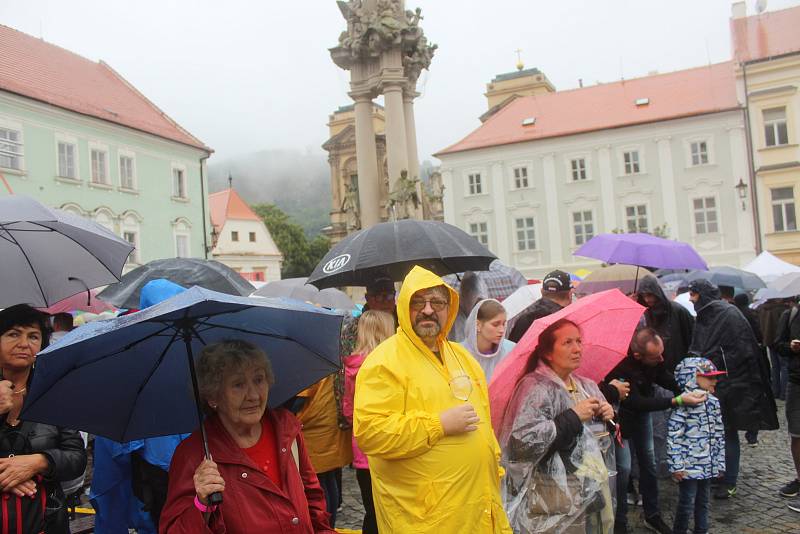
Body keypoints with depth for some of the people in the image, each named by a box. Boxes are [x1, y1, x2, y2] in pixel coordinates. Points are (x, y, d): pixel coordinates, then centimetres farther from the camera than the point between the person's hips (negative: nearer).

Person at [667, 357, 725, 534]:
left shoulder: (713, 402, 6)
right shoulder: (683, 404, -17)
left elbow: (719, 434, 14)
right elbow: (673, 437, -17)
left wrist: (720, 463, 14)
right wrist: (676, 466, -16)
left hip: (708, 465, 7)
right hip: (689, 466, -7)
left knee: (703, 501, 18)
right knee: (687, 503, 2)